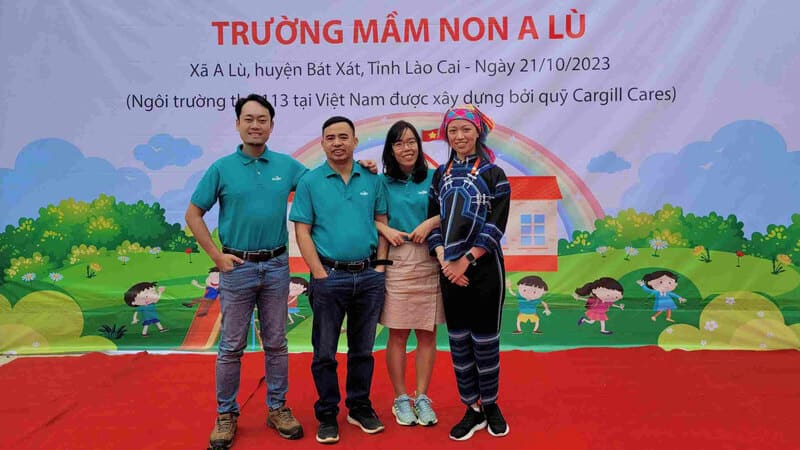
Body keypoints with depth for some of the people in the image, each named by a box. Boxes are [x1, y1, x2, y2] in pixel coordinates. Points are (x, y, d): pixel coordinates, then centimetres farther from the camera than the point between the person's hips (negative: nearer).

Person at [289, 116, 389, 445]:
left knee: (362, 350, 14)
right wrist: (319, 273, -10)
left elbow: (382, 223, 9)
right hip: (329, 276, -2)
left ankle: (360, 408, 30)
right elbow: (302, 232, -4)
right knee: (325, 352, 7)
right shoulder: (310, 182, -2)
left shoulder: (372, 180, 5)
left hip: (369, 276, 2)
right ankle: (327, 415, 22)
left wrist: (380, 265, 0)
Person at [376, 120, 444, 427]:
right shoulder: (382, 182, 6)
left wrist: (431, 222, -11)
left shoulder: (433, 178, 7)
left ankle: (422, 398, 19)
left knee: (427, 332, 6)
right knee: (398, 333, 3)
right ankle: (400, 399, 18)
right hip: (396, 261, -1)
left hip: (430, 261, 1)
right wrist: (386, 230, -9)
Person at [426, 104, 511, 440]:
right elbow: (433, 220, 6)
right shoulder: (440, 175, 10)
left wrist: (465, 261, -14)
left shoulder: (493, 174, -2)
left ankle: (490, 405, 24)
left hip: (484, 268, -4)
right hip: (449, 270, 4)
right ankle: (473, 409, 22)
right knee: (458, 340, 8)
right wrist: (444, 261, -8)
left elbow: (495, 226, -9)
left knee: (485, 339, 5)